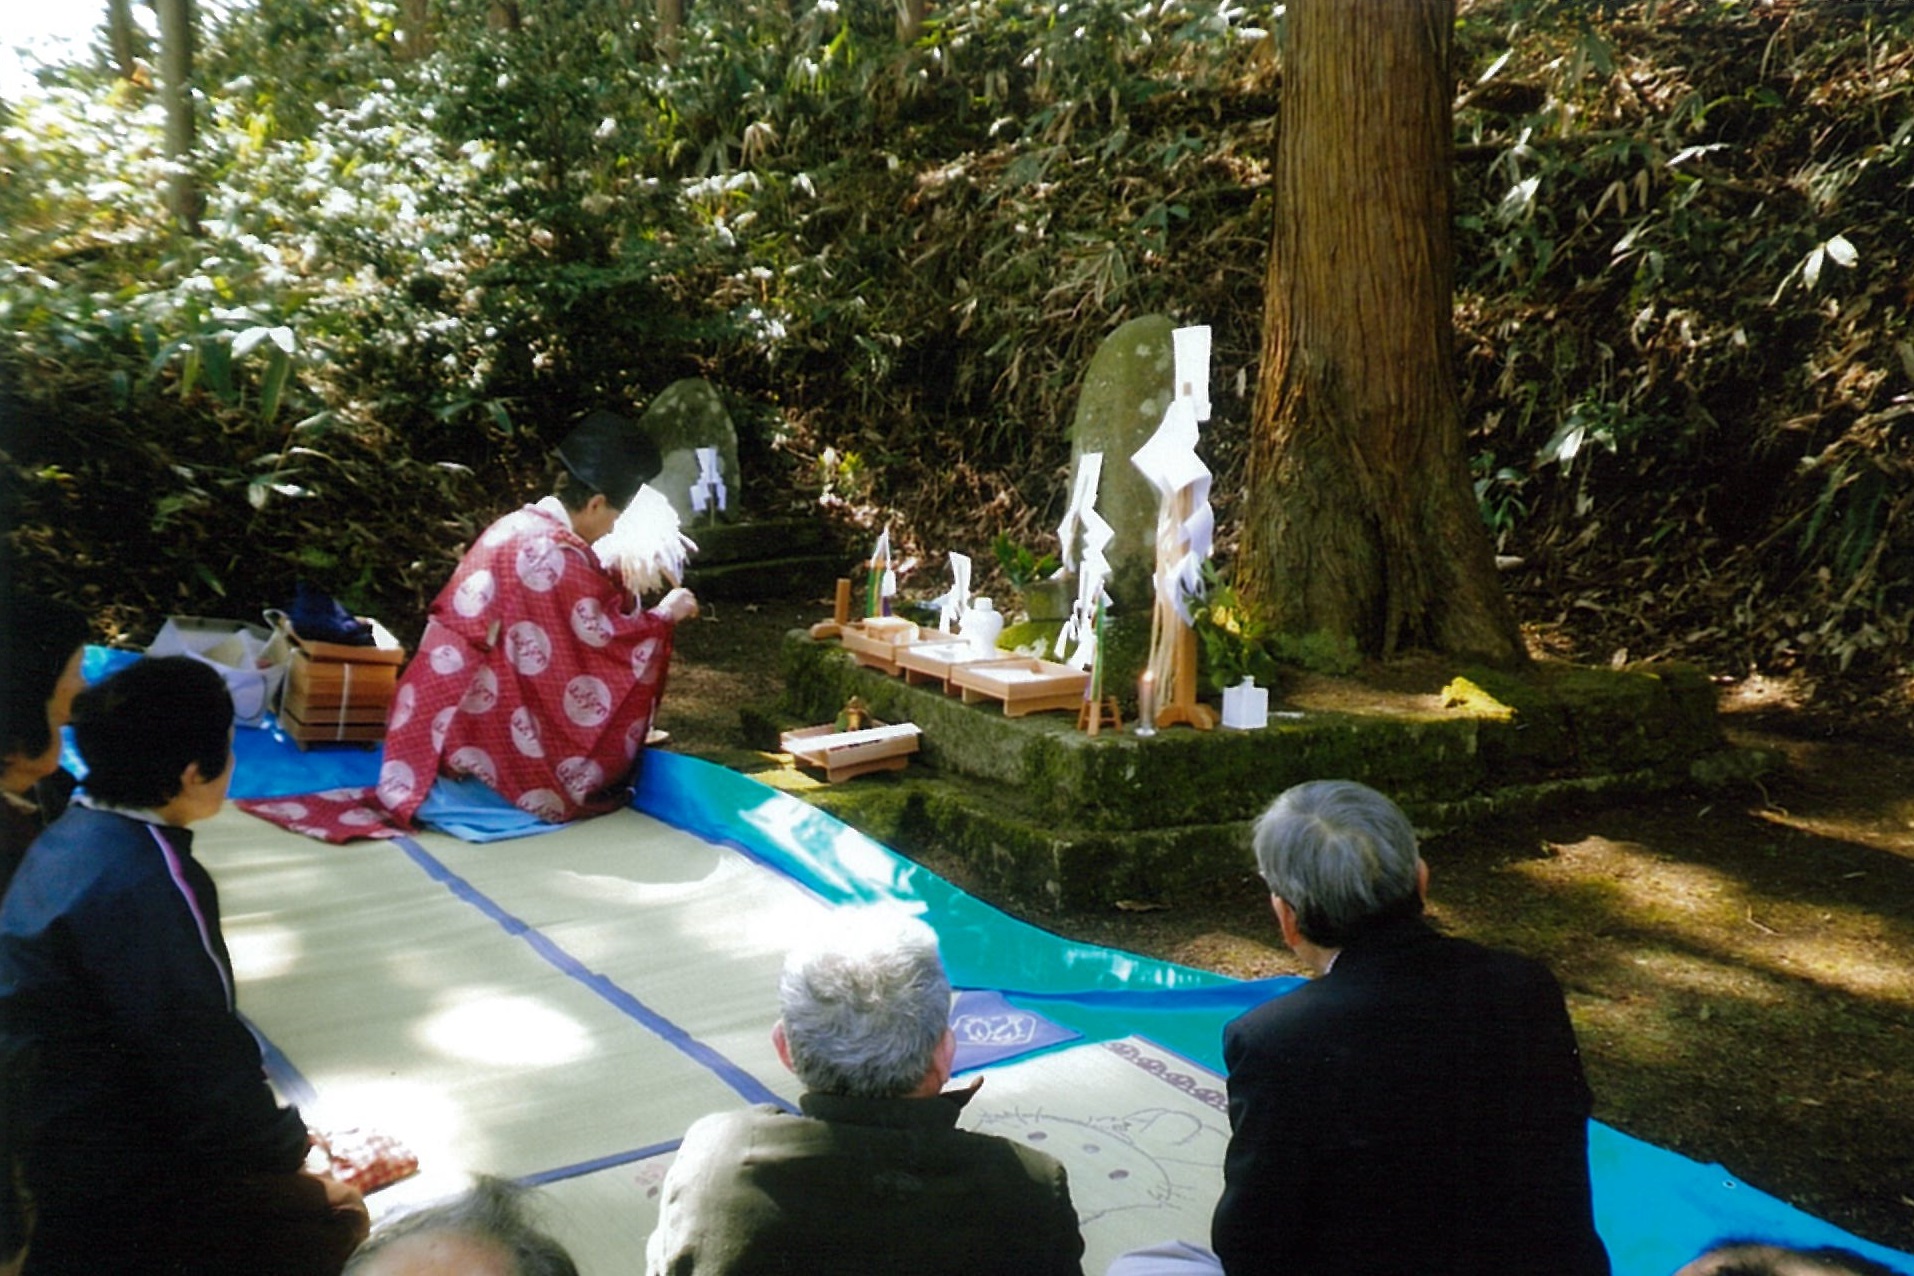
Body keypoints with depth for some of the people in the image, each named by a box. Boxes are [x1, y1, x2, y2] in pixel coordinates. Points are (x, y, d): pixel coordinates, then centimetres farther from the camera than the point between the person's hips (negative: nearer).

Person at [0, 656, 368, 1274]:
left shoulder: (71, 837, 5)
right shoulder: (146, 884, -26)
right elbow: (201, 1055, -24)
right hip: (102, 1187, -10)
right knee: (333, 1223, -8)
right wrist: (288, 1151, -8)